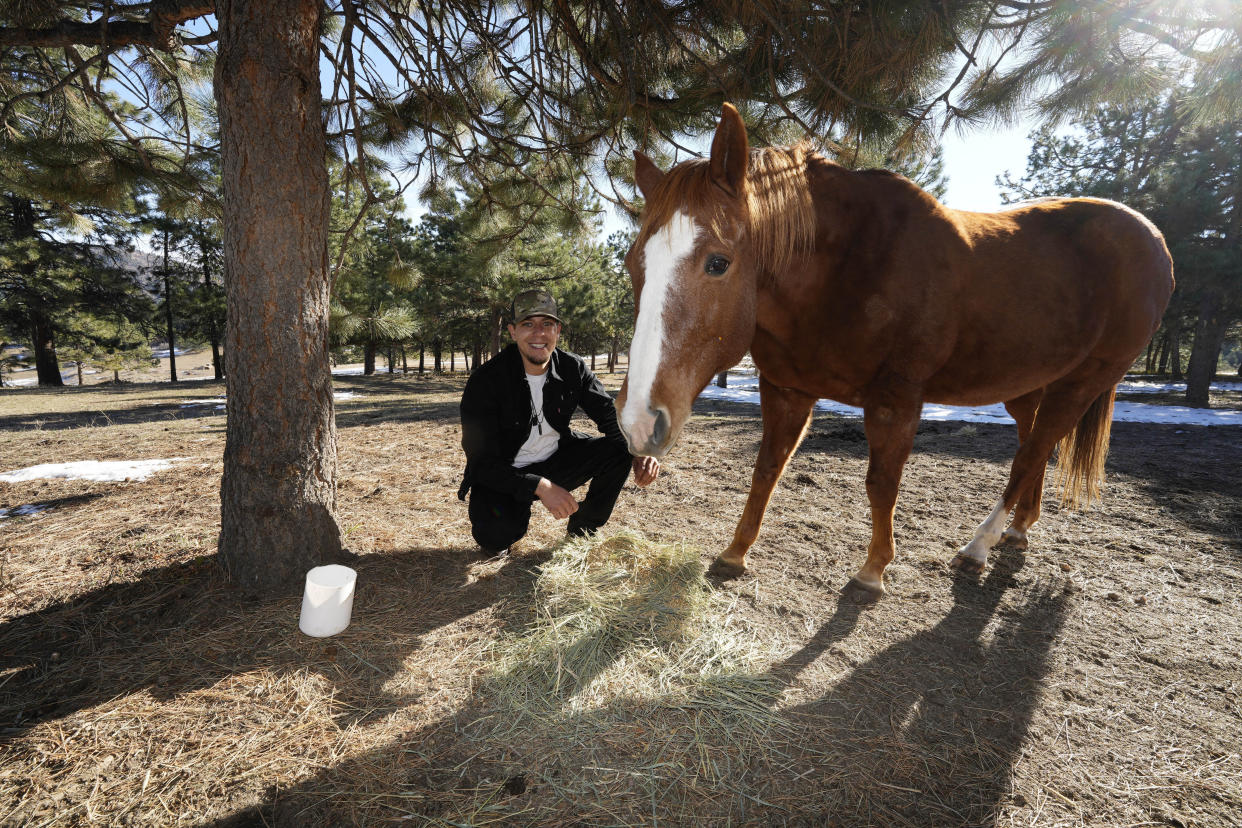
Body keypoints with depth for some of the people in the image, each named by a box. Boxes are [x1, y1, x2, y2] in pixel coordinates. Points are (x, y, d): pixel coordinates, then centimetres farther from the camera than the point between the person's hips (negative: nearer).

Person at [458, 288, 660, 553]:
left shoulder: (573, 368, -8)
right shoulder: (486, 380, -20)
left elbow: (610, 415, -7)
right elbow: (481, 459, -23)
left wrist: (639, 451, -30)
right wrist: (539, 486, -36)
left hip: (556, 461, 5)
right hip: (504, 474, -4)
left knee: (620, 450, -16)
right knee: (496, 536, -33)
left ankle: (582, 532, 6)